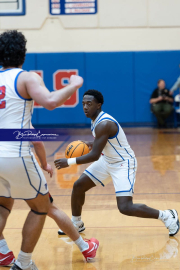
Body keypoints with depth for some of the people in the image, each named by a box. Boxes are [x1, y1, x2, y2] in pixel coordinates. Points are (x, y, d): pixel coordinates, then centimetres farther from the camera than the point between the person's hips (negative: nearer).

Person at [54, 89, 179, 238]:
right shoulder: (97, 120, 2)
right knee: (78, 186, 8)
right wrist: (87, 144, 4)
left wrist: (69, 162, -24)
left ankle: (167, 216, -1)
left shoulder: (103, 124, -28)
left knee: (125, 207, -19)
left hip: (123, 163, -10)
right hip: (107, 160, 10)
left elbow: (94, 156, -29)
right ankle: (76, 223, 30)